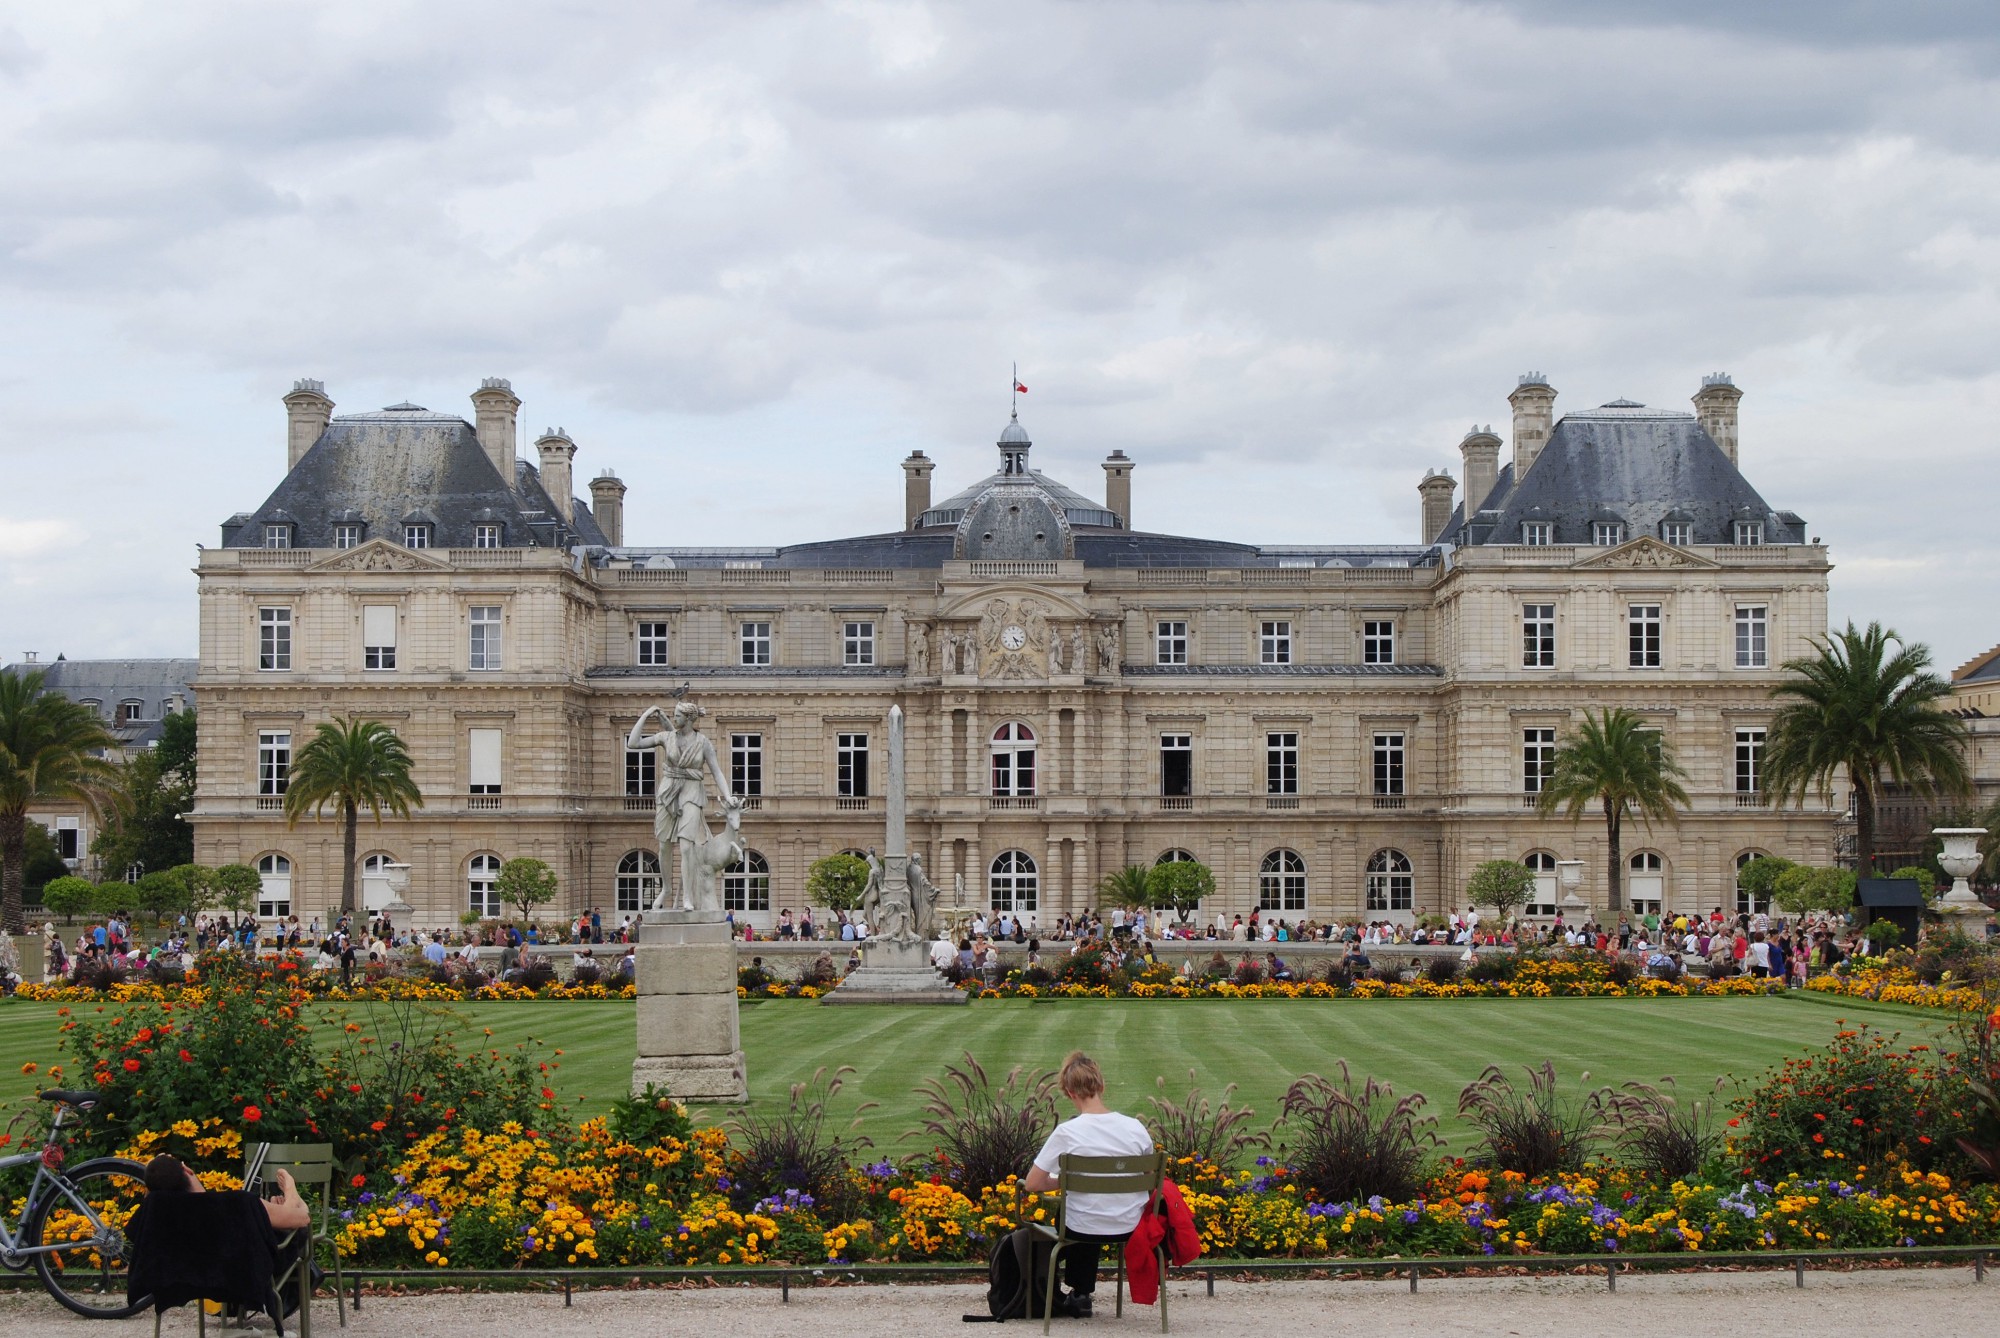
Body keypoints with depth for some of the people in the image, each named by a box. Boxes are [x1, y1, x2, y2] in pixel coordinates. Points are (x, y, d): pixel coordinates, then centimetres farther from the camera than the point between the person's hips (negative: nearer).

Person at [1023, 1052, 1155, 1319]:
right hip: (1130, 1227, 3)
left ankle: (1079, 1295, 38)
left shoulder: (1067, 1132, -18)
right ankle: (1080, 1295, 42)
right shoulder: (1136, 1129, -9)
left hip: (1086, 1230, -3)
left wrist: (1065, 1180, 3)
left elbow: (1033, 1184, -13)